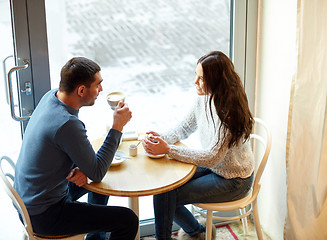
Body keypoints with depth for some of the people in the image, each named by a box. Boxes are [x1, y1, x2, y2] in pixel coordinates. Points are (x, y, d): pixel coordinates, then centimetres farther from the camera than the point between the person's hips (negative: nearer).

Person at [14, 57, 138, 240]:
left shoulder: (51, 97, -3)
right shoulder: (67, 124, -32)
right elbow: (97, 173, -22)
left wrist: (81, 168, -9)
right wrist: (118, 126, -20)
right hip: (44, 216, -10)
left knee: (101, 183, 29)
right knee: (128, 220, -13)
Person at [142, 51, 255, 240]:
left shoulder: (230, 112, -29)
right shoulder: (204, 98, -5)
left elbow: (211, 157, -29)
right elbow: (185, 127, 7)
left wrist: (167, 150, -31)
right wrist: (162, 138, -14)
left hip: (233, 181, -8)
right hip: (213, 167, 8)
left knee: (164, 195, -15)